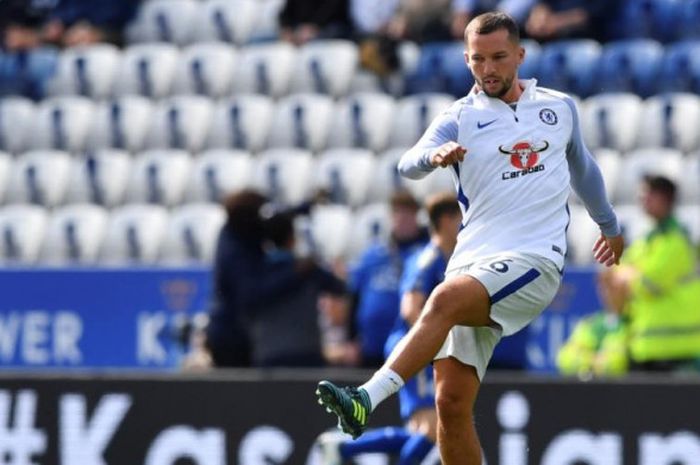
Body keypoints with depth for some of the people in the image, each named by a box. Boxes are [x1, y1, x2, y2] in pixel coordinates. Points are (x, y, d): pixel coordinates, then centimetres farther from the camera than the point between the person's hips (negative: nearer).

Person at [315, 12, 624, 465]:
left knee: (445, 300, -32)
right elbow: (409, 164, -11)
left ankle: (368, 399, -43)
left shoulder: (560, 107, 15)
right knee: (451, 401, -10)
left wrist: (609, 224, 48)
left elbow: (583, 167, 34)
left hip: (534, 261, -2)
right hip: (473, 260, 2)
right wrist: (433, 155, -35)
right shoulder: (460, 118, 9)